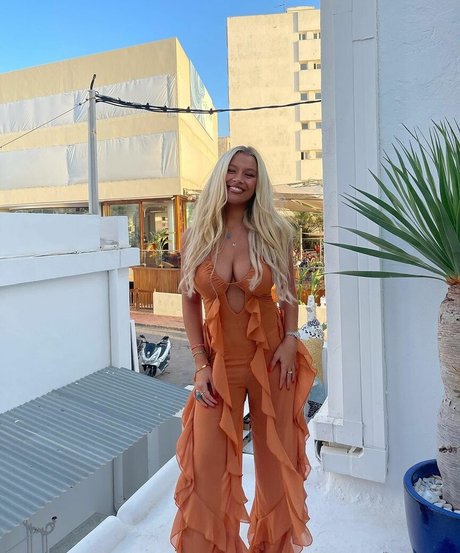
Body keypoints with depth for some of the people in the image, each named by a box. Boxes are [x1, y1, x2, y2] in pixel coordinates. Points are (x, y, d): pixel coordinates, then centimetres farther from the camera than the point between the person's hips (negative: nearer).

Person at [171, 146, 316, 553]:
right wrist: (201, 365, -4)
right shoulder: (197, 236, -3)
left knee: (276, 459, 14)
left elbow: (290, 292, 7)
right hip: (220, 362, 0)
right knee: (208, 466, 4)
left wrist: (290, 340, -7)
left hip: (271, 357, 0)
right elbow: (189, 302, 1)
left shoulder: (273, 233, -3)